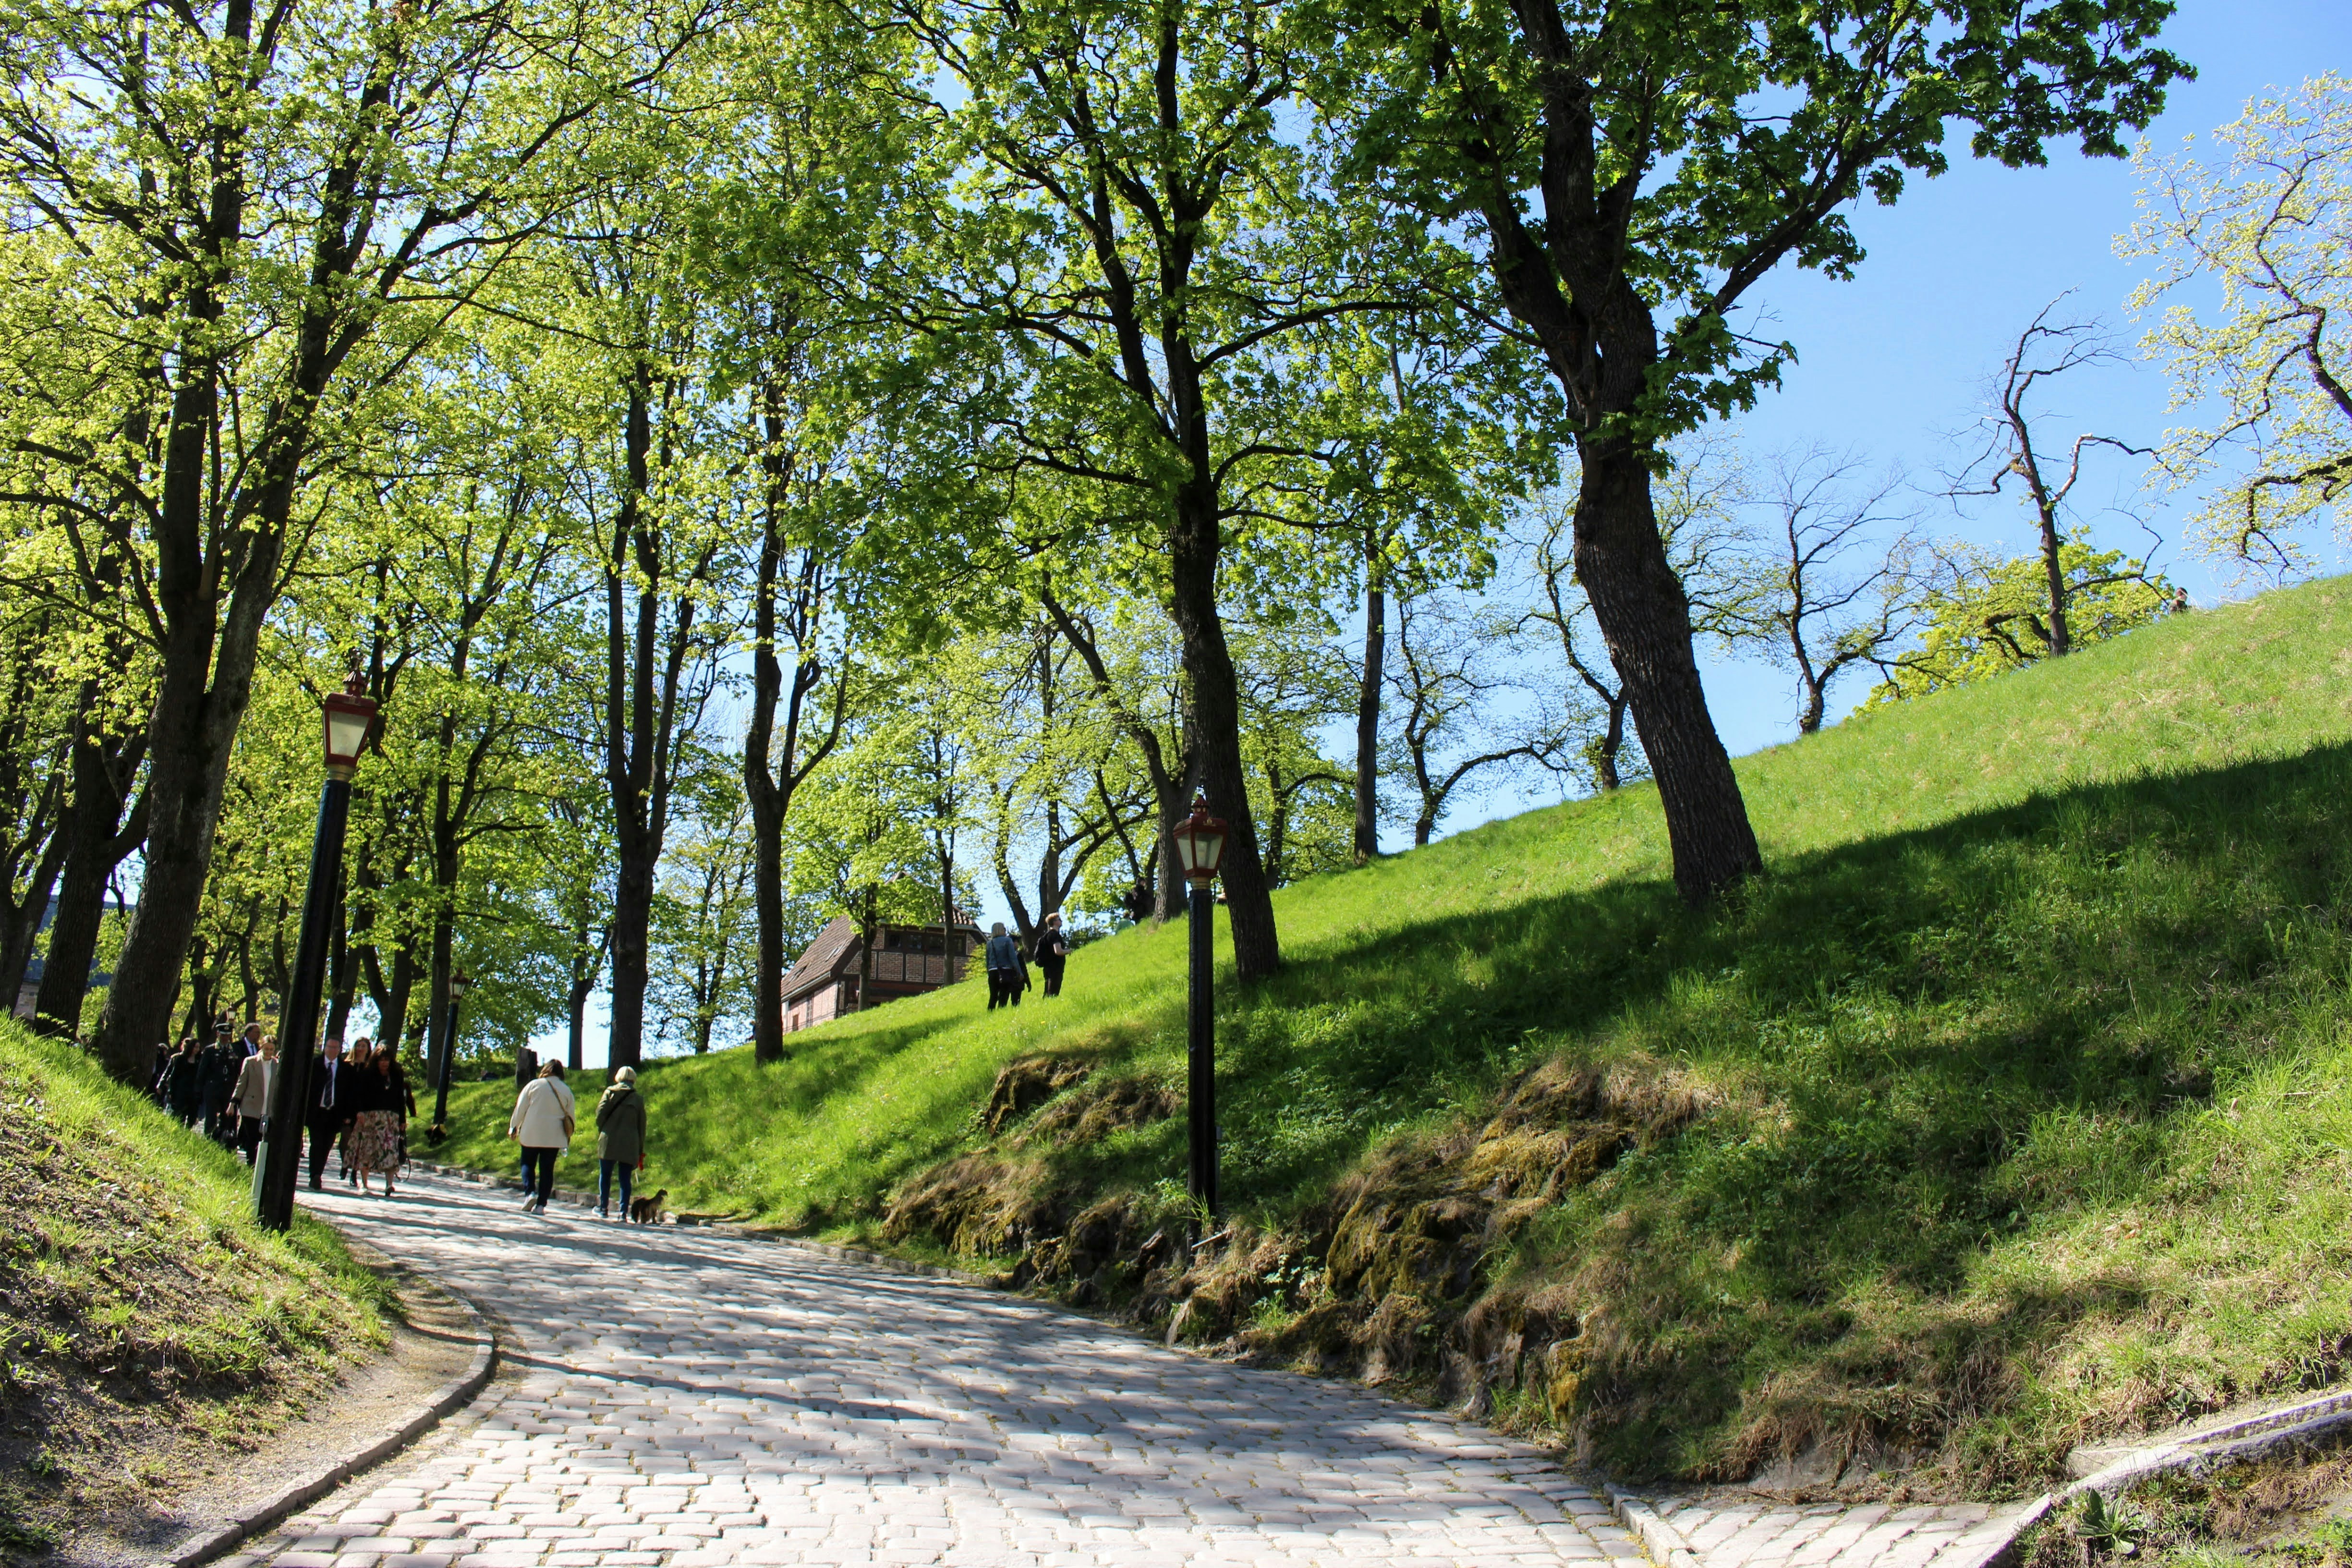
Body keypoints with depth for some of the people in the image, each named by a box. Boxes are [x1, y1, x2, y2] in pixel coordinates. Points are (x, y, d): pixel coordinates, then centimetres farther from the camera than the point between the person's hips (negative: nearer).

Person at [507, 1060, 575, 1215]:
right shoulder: (566, 1091, 5)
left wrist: (514, 1127, 11)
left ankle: (530, 1192, -10)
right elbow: (570, 1115, 9)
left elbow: (520, 1108, 0)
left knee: (528, 1164, 12)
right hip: (554, 1137, 2)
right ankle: (541, 1204, 3)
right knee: (547, 1169, 6)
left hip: (531, 1135, -2)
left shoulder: (534, 1085, -2)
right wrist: (568, 1136, 21)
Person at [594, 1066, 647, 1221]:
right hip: (630, 1145, 1)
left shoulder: (610, 1092, 4)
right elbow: (642, 1125, 9)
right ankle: (623, 1212, -1)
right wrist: (640, 1151, 14)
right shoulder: (638, 1099, 8)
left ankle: (604, 1209, 13)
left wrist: (602, 1132, 10)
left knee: (605, 1176, 11)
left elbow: (600, 1113, -6)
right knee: (625, 1179, 4)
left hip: (609, 1142, -1)